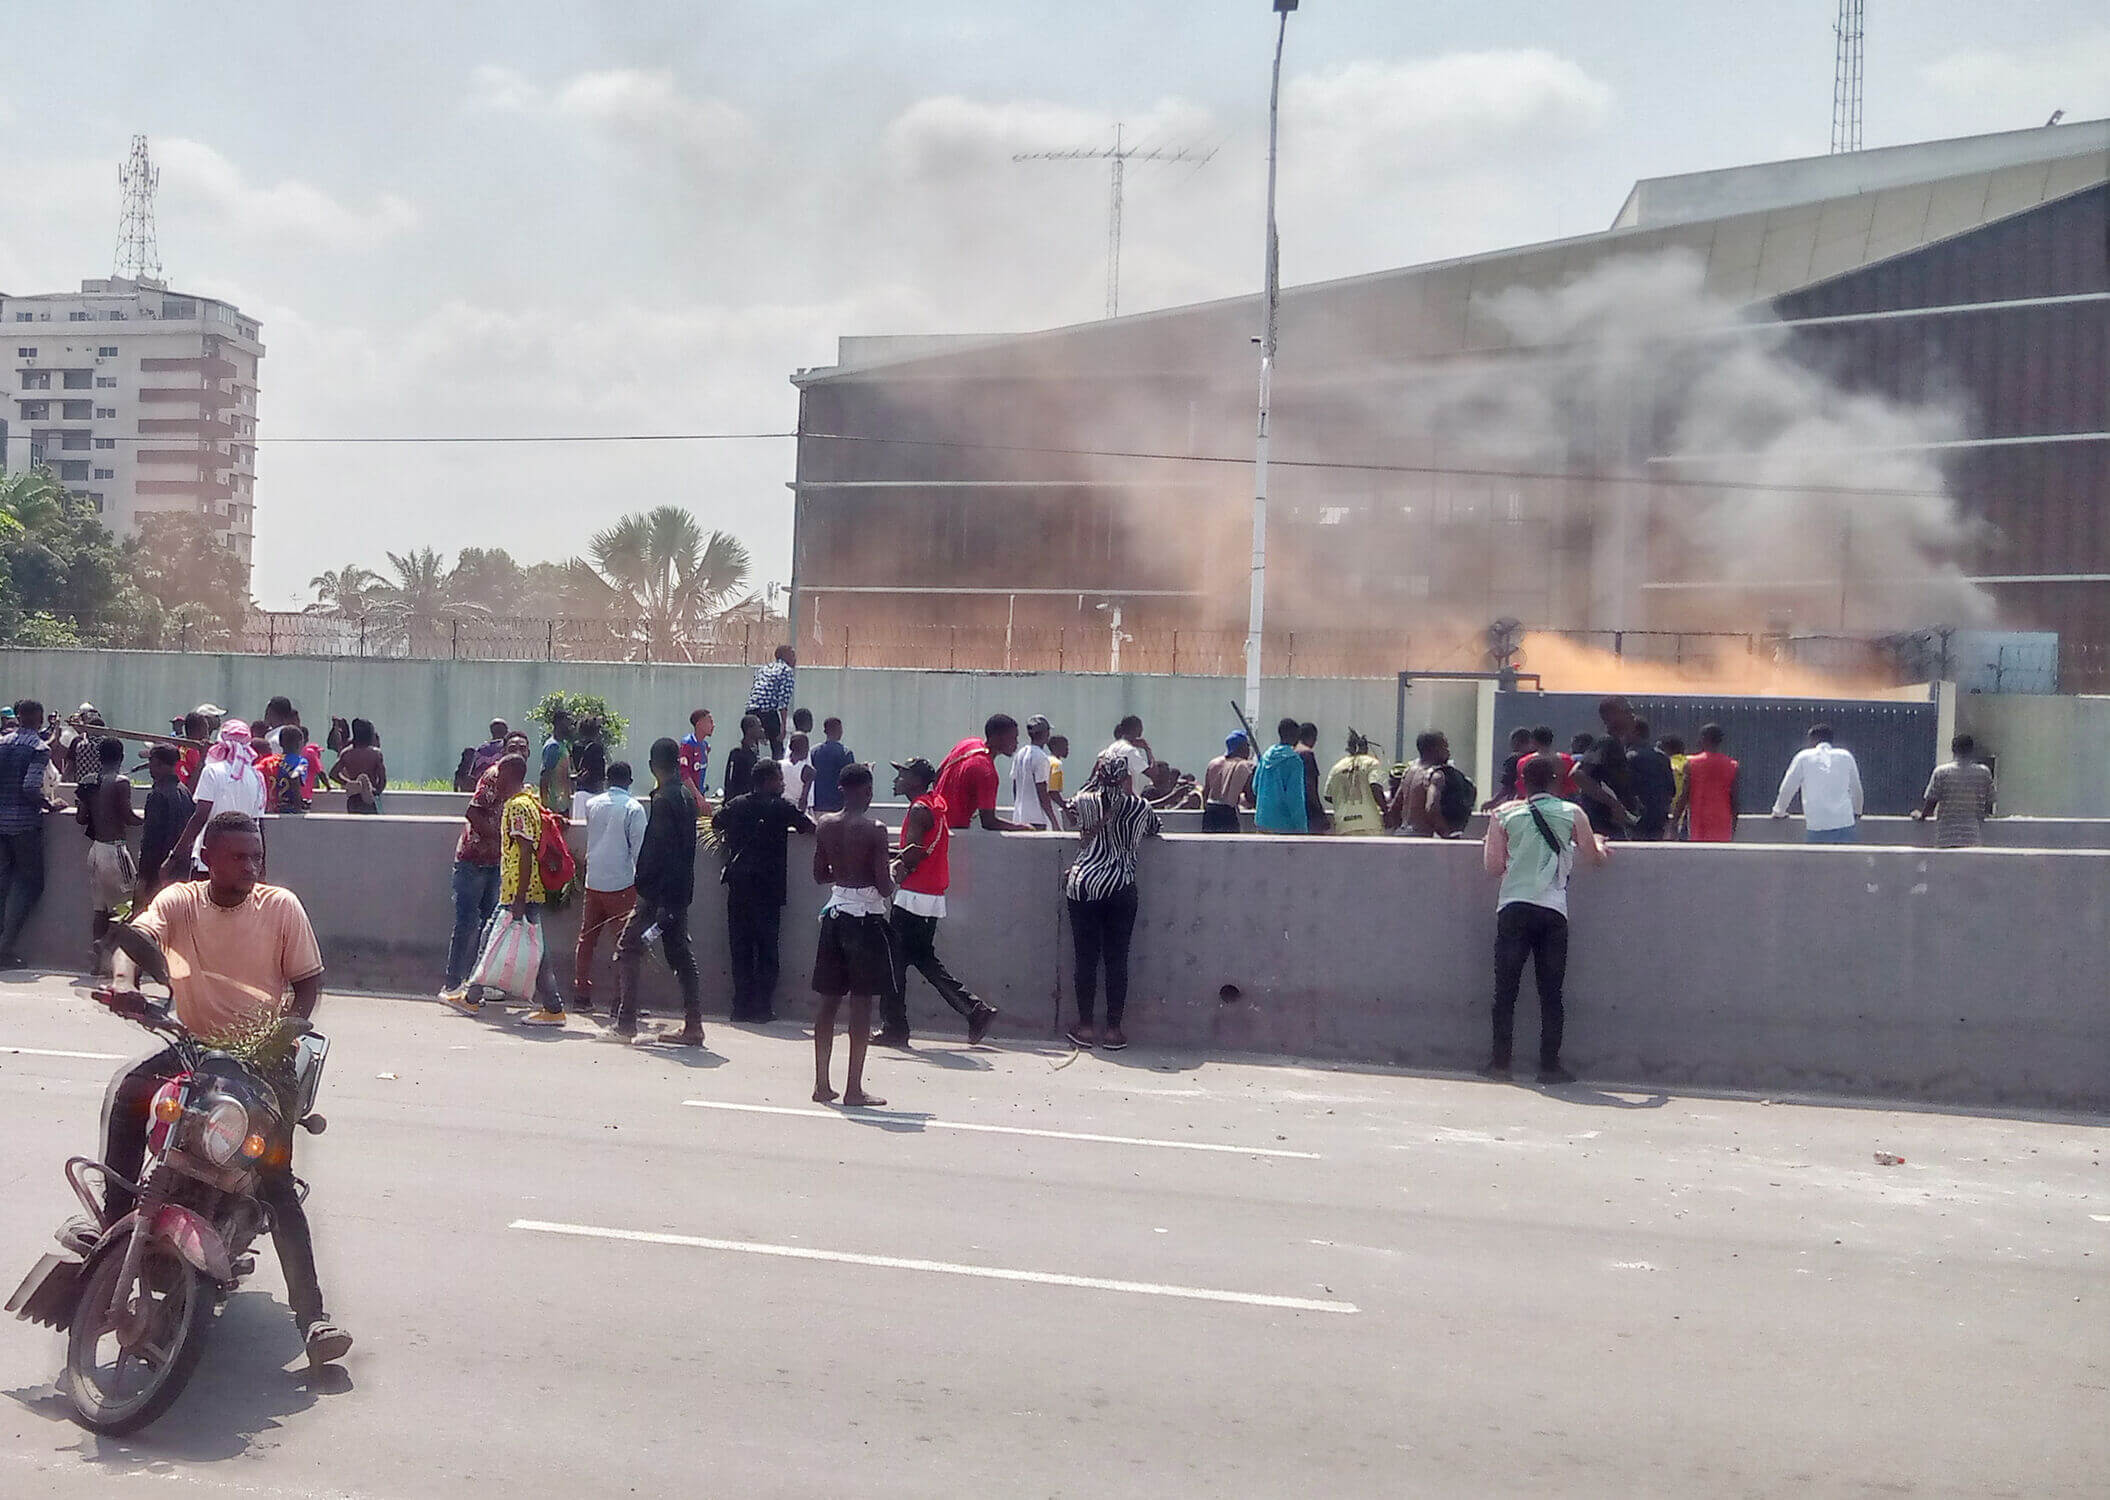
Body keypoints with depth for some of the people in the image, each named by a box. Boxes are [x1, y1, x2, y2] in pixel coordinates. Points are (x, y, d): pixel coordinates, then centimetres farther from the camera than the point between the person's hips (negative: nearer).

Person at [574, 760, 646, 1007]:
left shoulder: (591, 804, 6)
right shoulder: (633, 808, -9)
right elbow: (638, 847, -10)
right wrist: (640, 878, -2)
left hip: (593, 881, 5)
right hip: (621, 883, -5)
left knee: (586, 938, 13)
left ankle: (581, 990, 16)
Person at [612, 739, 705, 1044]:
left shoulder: (664, 799, -15)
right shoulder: (687, 797, 12)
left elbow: (660, 850, -20)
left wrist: (650, 891, -21)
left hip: (659, 892, -9)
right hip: (681, 892, 9)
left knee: (627, 950, 0)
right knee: (680, 954, 10)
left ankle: (625, 1022, -2)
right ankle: (693, 1027, 9)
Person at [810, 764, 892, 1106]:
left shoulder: (826, 825, 2)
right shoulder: (874, 830, -14)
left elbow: (819, 875, 10)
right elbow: (884, 886, -15)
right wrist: (892, 879, 6)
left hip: (835, 912, 6)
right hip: (866, 916, -6)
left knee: (829, 998, 12)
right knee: (862, 1001, 0)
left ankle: (822, 1084, 16)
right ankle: (854, 1089, 2)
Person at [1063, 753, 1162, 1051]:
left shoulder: (1085, 801, 0)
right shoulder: (1139, 807, 0)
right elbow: (1157, 830, 20)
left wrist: (1098, 776, 29)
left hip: (1081, 886, 1)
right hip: (1120, 890, -1)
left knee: (1086, 958, 7)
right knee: (1116, 960, 4)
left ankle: (1085, 1027, 12)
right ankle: (1113, 1030, 7)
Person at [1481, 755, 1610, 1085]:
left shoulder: (1504, 814, 5)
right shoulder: (1572, 813, 6)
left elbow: (1494, 866, 3)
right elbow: (1596, 857, 13)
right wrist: (1599, 843, 35)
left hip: (1514, 909, 0)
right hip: (1553, 910, 0)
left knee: (1505, 989, 5)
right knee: (1551, 993, 5)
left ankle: (1500, 1061, 4)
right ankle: (1550, 1065, 4)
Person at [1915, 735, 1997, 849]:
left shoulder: (1941, 772, -3)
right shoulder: (1984, 772, 3)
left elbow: (1930, 804, 0)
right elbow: (1989, 805, 10)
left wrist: (1920, 816, 20)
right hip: (1974, 838, 1)